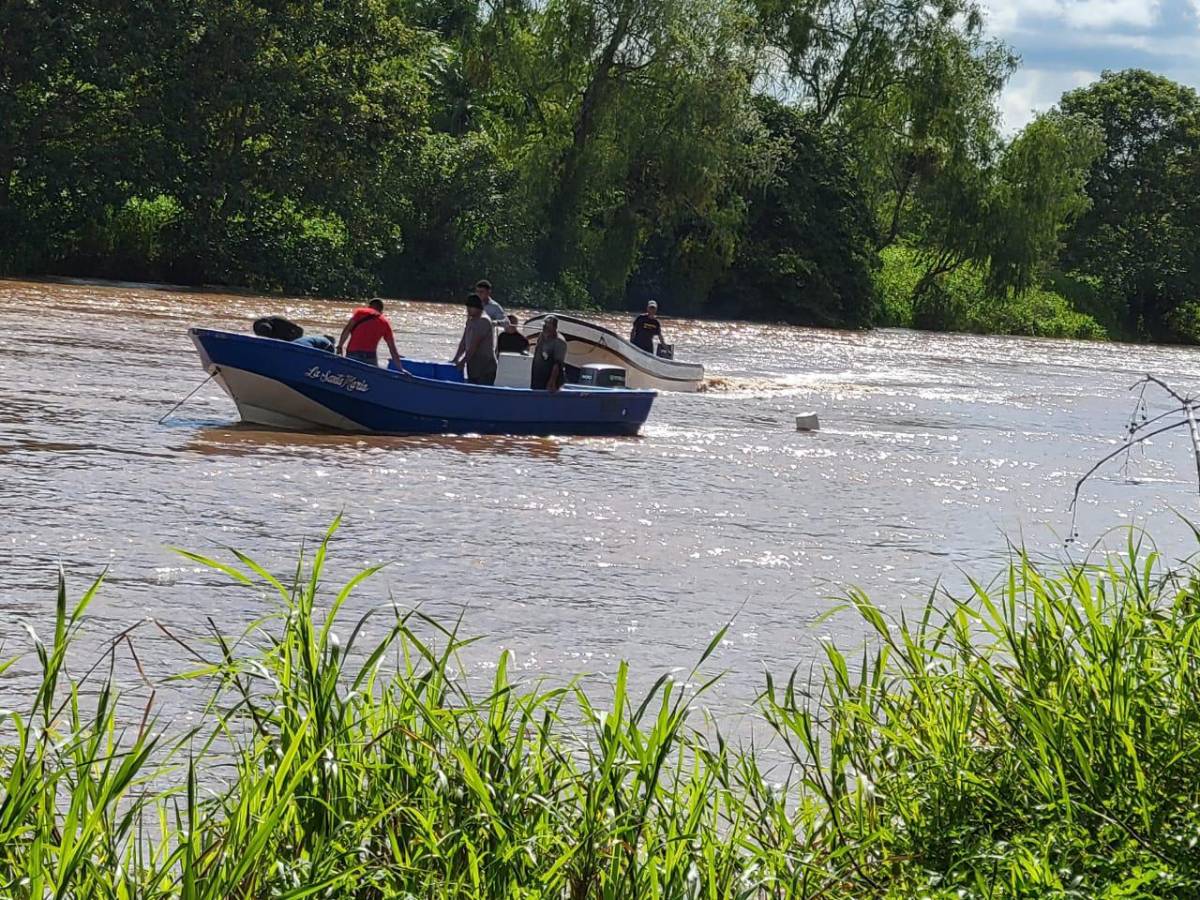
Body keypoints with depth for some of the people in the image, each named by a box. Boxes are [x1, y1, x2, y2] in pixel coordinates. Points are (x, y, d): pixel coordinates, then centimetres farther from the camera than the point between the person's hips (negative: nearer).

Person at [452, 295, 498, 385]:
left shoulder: (484, 321, -14)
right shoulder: (470, 321, 15)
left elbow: (474, 344, -19)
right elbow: (463, 343, 18)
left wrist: (463, 361, -18)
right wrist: (455, 360, 10)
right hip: (472, 368, 9)